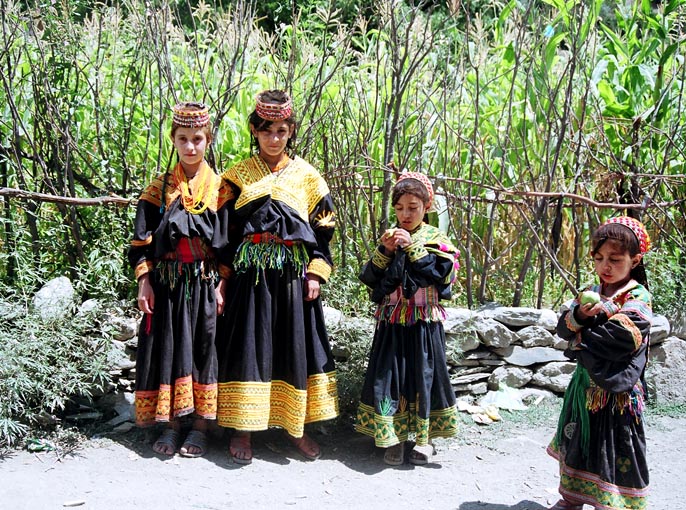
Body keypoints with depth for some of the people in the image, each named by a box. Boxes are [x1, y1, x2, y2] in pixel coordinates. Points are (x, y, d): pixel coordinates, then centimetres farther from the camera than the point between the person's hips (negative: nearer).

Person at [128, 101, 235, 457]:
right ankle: (171, 423, 15)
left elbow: (228, 242, 1)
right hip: (166, 282, 1)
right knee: (168, 347, 4)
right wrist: (144, 281, -3)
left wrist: (222, 285, -7)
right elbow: (142, 240, 6)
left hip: (206, 282, -1)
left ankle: (200, 425, 12)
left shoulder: (220, 188, 3)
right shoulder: (160, 187, 6)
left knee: (204, 347, 2)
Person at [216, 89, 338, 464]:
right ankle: (243, 428, 8)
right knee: (249, 343, -2)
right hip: (251, 272, -1)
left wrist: (315, 274, -3)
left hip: (293, 274, 1)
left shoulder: (306, 175, 7)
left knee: (295, 343, 5)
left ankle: (294, 426, 18)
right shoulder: (238, 174, 6)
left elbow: (322, 227, 6)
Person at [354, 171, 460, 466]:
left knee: (424, 375, 3)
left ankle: (424, 437, 18)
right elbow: (369, 278, 3)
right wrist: (384, 251, -11)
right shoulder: (389, 239, 8)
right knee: (388, 375, 0)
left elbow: (440, 272, -16)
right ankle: (393, 437, 11)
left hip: (424, 323, -2)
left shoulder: (435, 240, 1)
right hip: (391, 322, 2)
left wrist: (411, 247, -18)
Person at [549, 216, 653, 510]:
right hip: (585, 384, 7)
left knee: (611, 451, -3)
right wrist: (579, 314, -22)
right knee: (576, 443, 18)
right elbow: (563, 328, 0)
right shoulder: (592, 293, 8)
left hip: (616, 391, -7)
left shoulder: (638, 299, -12)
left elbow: (621, 338, -25)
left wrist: (579, 341, -11)